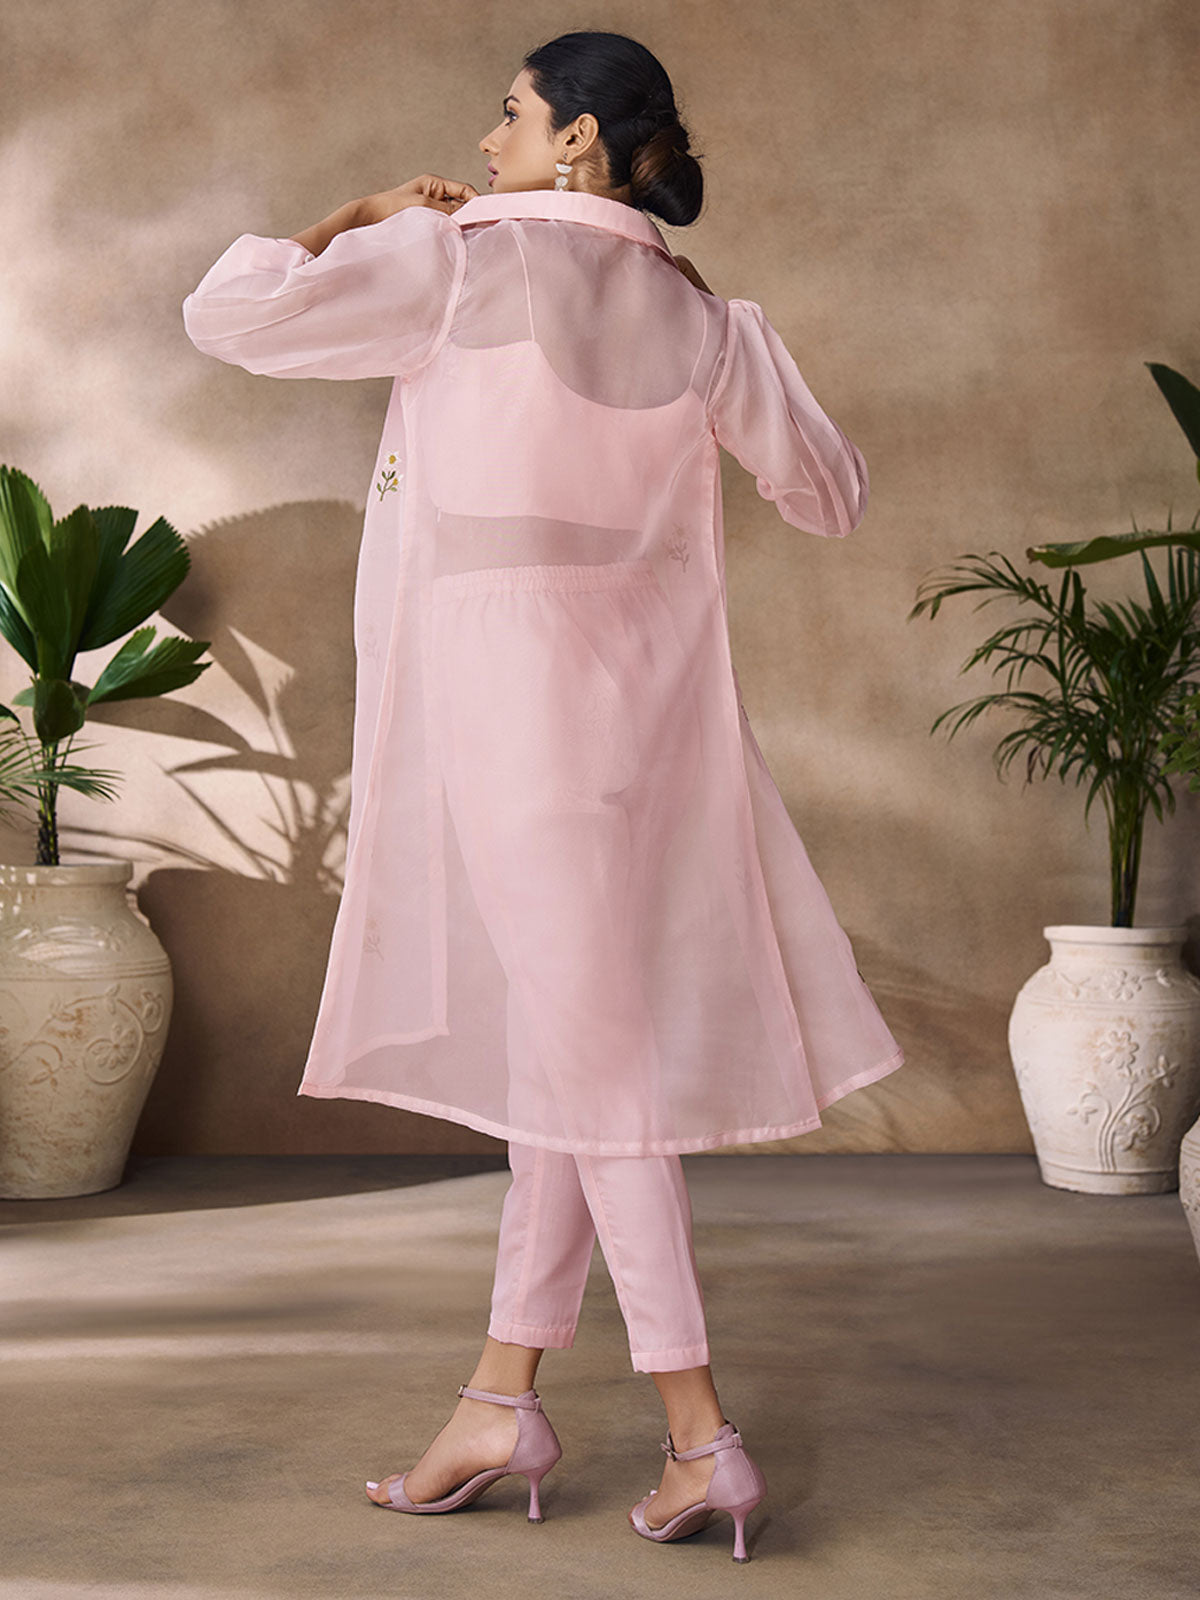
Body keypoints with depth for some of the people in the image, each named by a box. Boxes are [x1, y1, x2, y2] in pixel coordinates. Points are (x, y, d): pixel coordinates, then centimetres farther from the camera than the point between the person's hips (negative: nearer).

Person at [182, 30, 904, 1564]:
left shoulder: (463, 258, -6)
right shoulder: (705, 318, 9)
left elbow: (231, 311, -7)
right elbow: (829, 493, 18)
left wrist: (360, 217, 9)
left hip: (504, 689, -6)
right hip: (642, 697, 6)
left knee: (591, 1050, -3)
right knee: (571, 1036, 12)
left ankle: (702, 1436, 1)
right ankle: (503, 1396, 20)